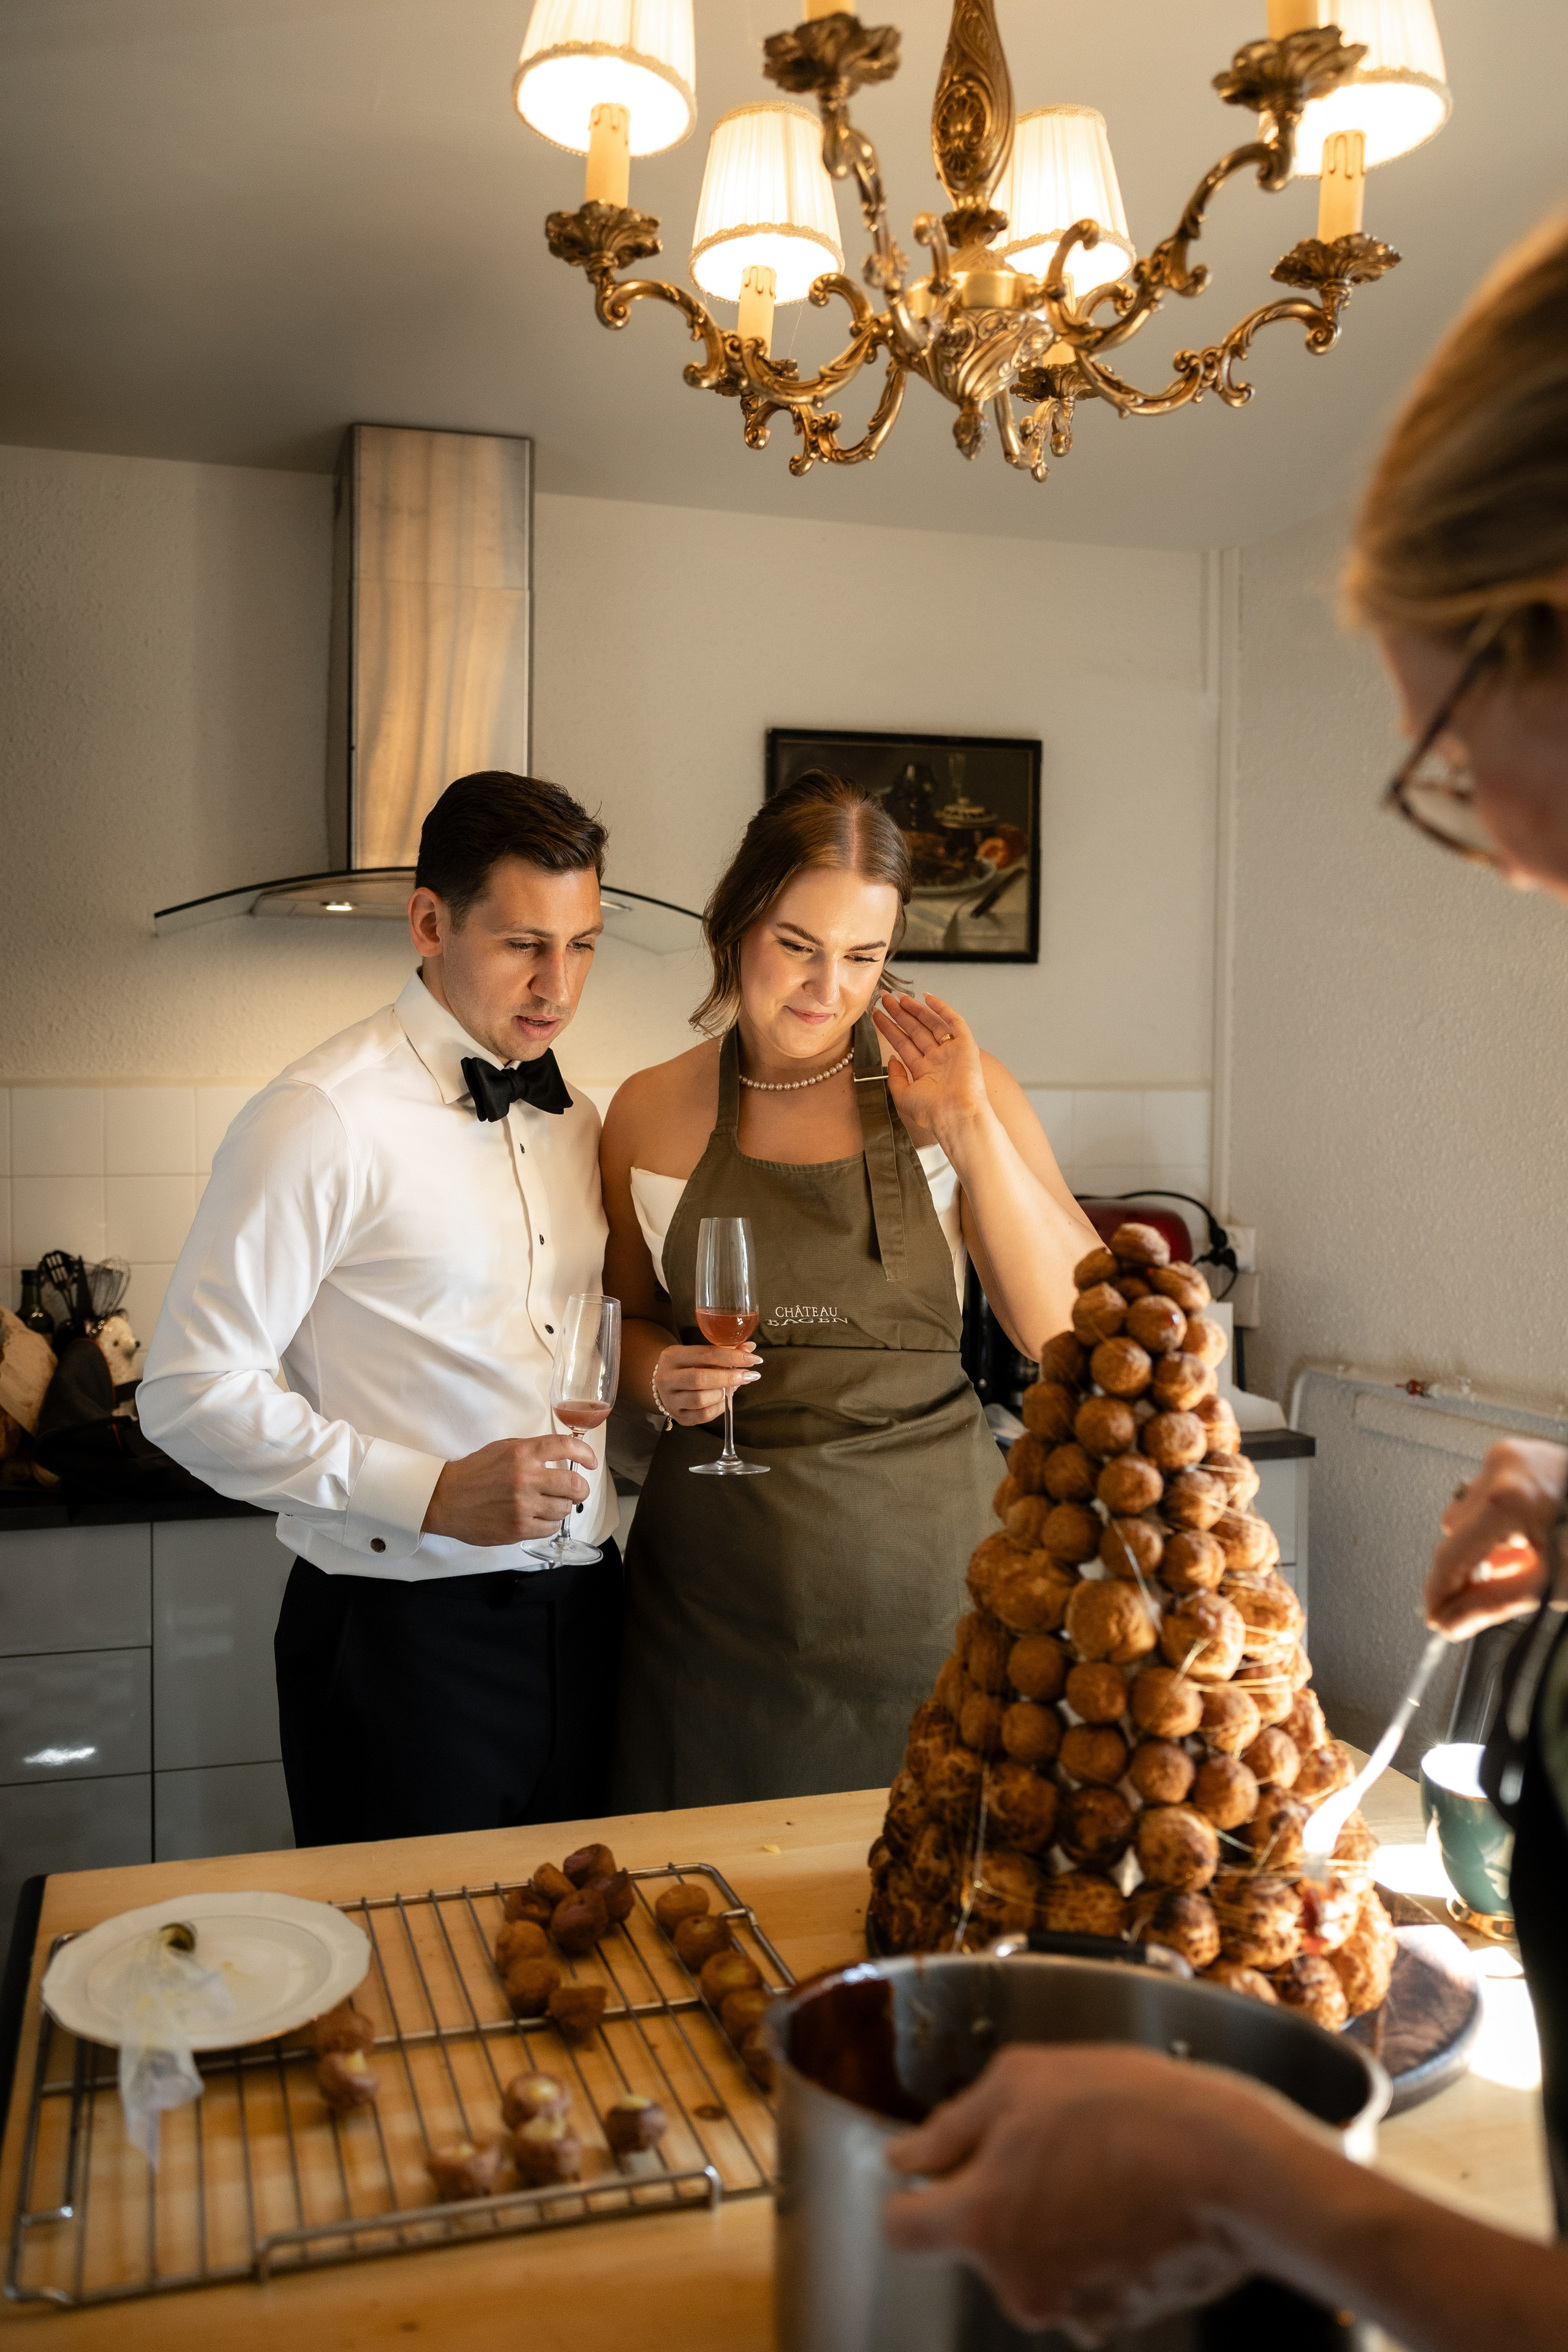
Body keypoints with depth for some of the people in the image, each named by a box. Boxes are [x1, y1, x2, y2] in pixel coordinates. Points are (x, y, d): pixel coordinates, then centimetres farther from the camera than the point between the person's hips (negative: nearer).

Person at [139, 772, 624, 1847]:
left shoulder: (575, 1116, 9)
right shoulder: (322, 1121, -14)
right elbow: (191, 1394, -15)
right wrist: (431, 1493, -22)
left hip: (580, 1619, 7)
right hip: (409, 1633, -6)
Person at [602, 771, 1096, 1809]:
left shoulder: (954, 1090, -3)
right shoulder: (651, 1112, 2)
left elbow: (1074, 1337, -9)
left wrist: (970, 1129, -16)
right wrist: (662, 1375, -6)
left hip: (925, 1565, -1)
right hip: (720, 1586, 1)